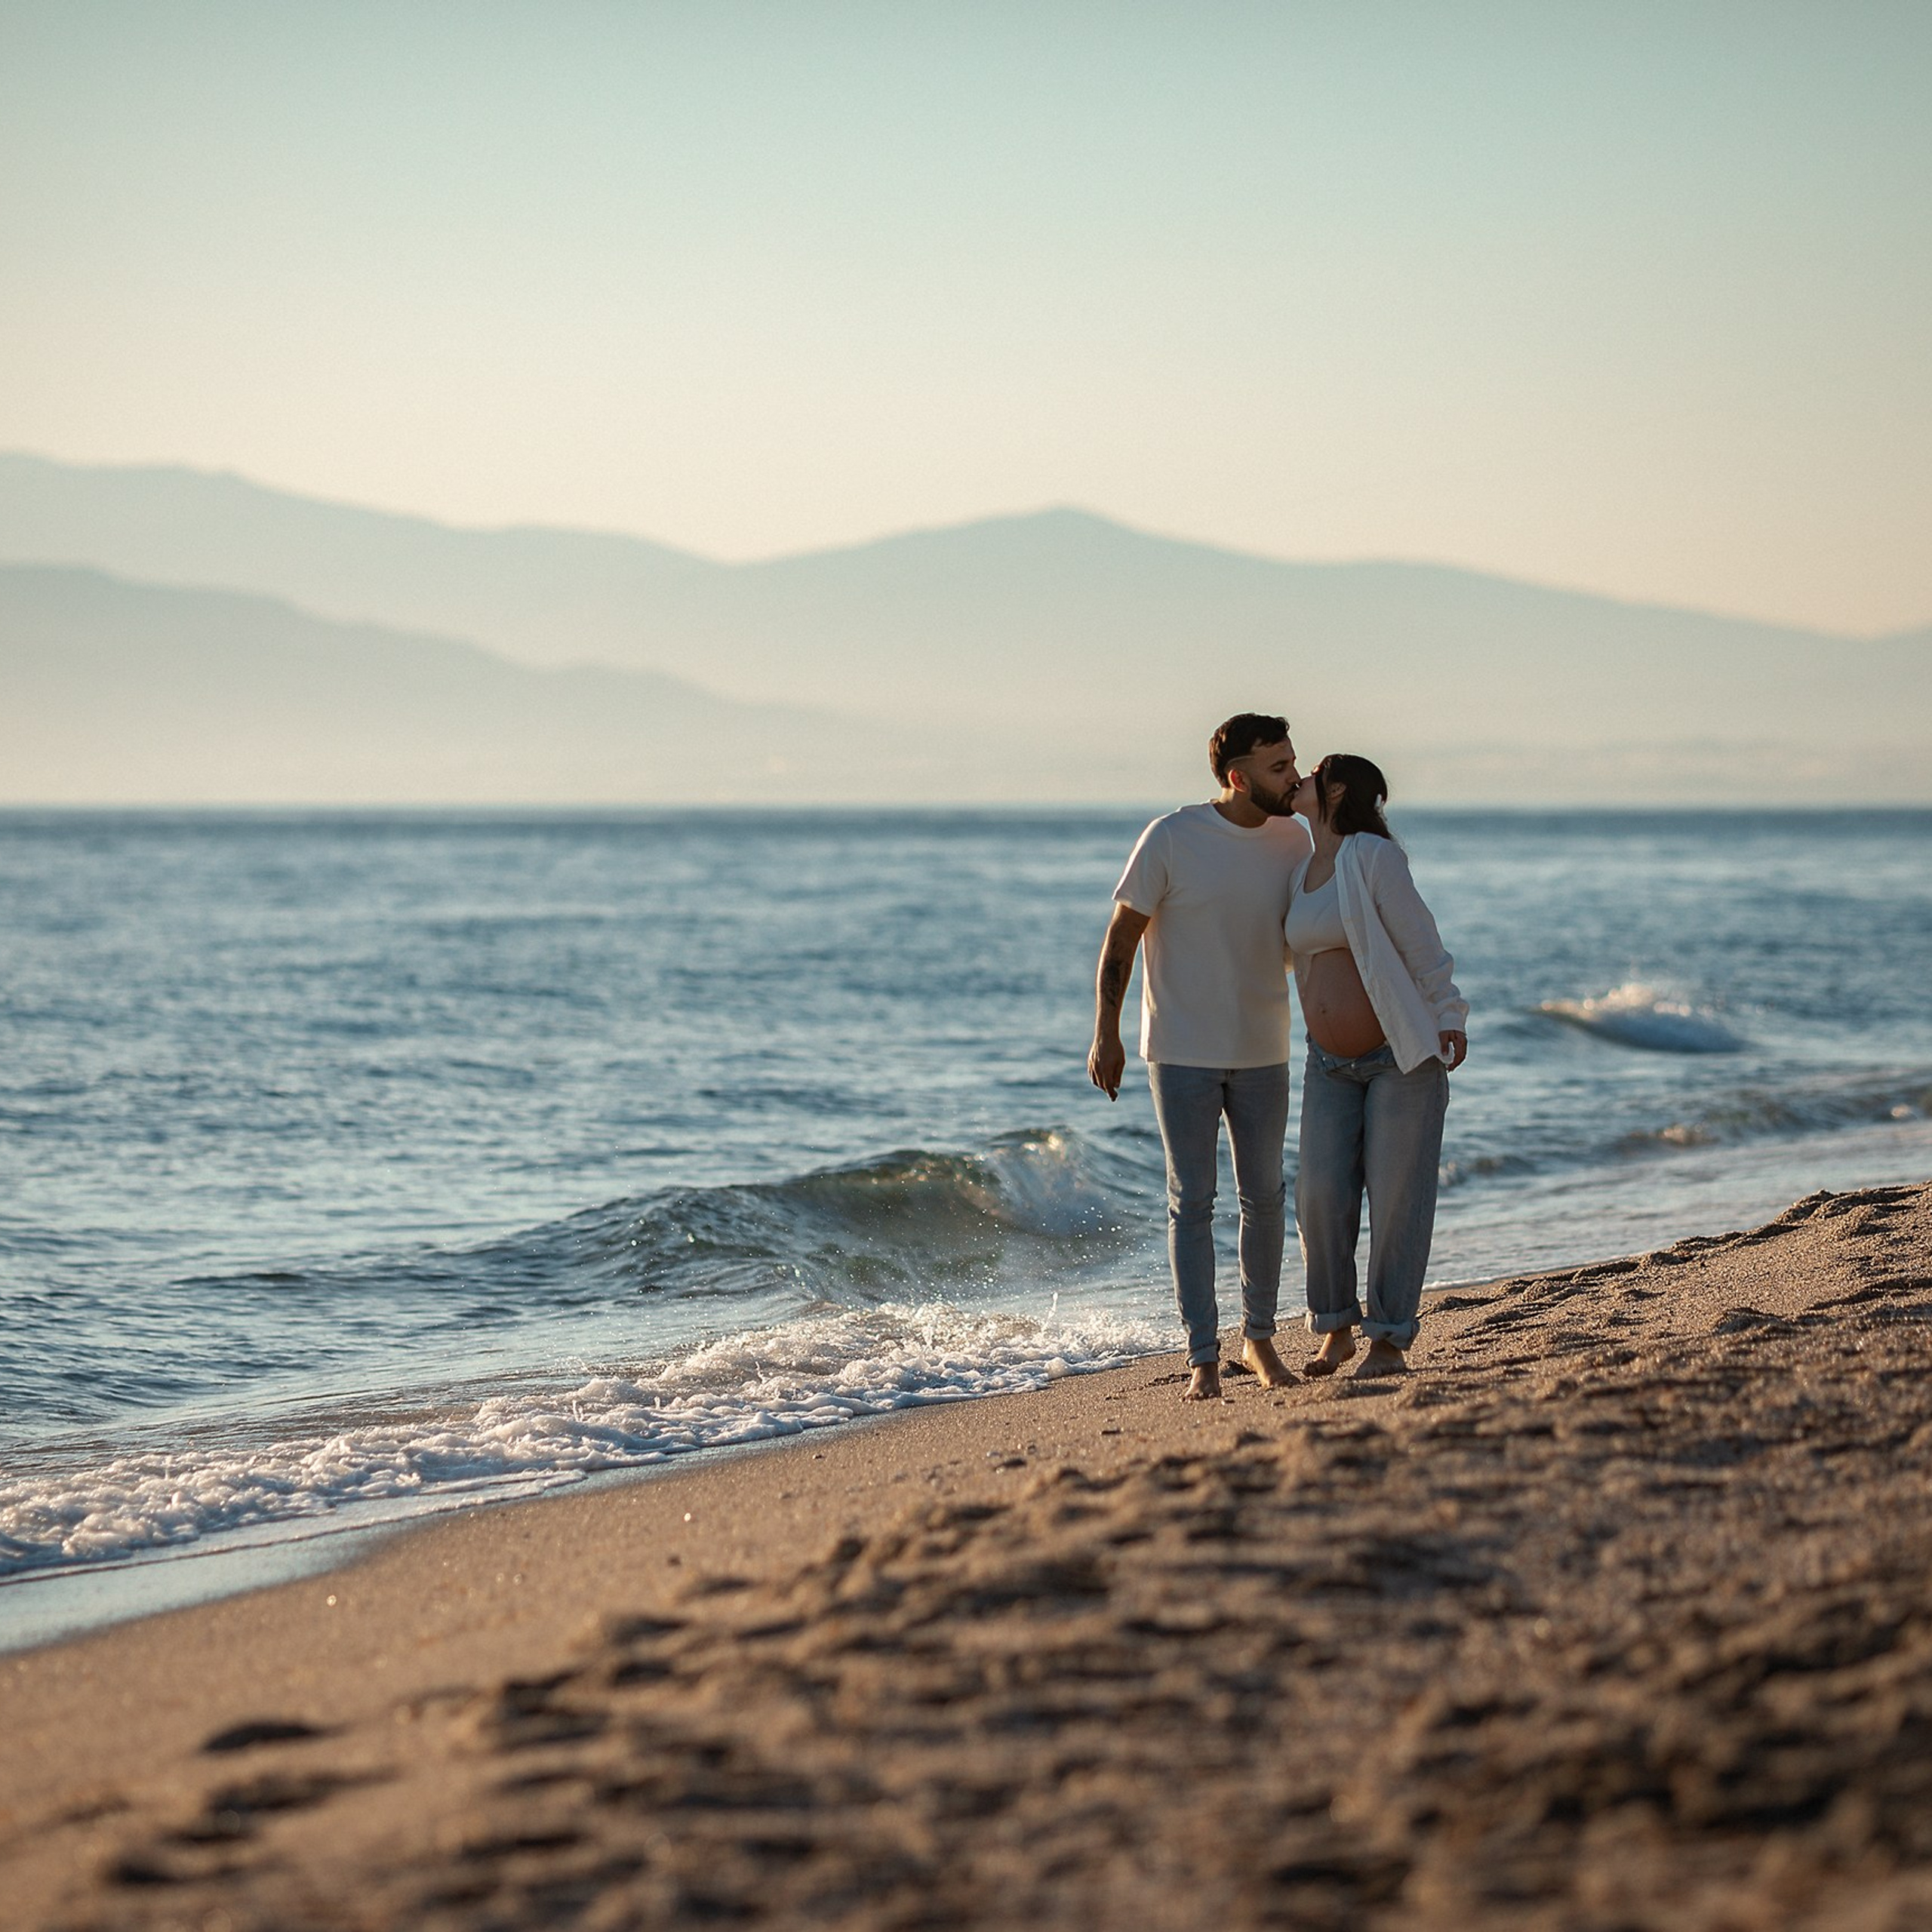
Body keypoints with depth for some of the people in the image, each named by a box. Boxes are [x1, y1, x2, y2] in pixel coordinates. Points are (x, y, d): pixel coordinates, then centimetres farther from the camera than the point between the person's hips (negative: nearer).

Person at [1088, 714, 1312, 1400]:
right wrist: (1105, 1035, -11)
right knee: (1192, 1202, -1)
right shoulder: (1171, 839, -14)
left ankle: (1259, 1337, 26)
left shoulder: (1293, 840, -1)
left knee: (1264, 1197, 10)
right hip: (1182, 1053, -4)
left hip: (1262, 1053, 4)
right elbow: (1121, 937, -7)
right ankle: (1203, 1357, 3)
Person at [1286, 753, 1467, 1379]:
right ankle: (1336, 1329, 11)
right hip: (1333, 1062, 6)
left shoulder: (1373, 857, -14)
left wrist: (1449, 1020, -15)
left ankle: (1391, 1342, 5)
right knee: (1321, 1194, -4)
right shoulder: (1303, 873, 8)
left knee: (1397, 1195, -3)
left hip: (1403, 1051, -6)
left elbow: (1419, 941, -14)